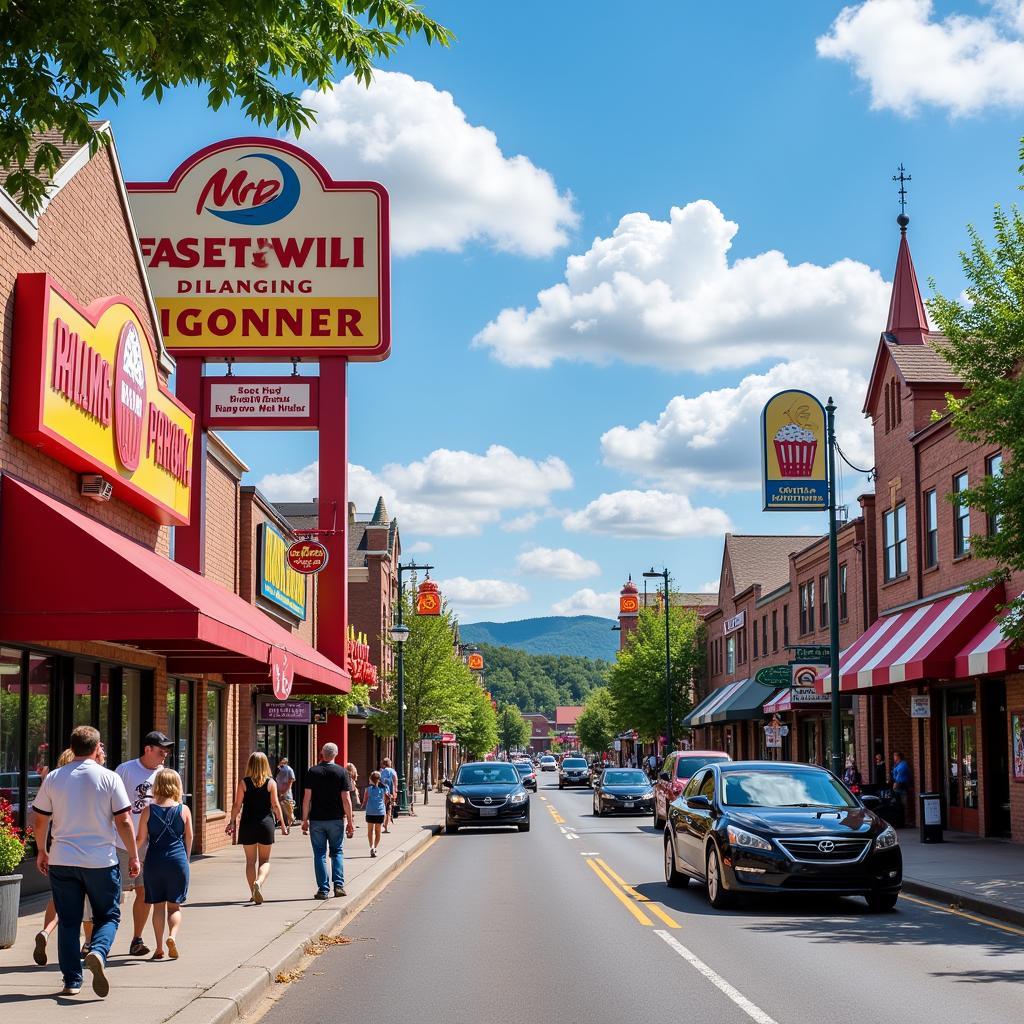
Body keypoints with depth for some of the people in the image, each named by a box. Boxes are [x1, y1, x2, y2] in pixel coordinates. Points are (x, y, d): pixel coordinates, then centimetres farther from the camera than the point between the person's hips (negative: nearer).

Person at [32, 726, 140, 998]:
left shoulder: (53, 778, 2)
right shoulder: (110, 778, -6)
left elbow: (39, 820, 7)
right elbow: (124, 822, -7)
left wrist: (41, 851, 22)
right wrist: (133, 856, 2)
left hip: (62, 861, 2)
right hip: (101, 862, -2)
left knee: (68, 921, 11)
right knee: (107, 916, 10)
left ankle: (72, 981, 10)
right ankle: (98, 952, -18)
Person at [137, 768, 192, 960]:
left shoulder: (149, 810, -4)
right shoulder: (184, 810, -3)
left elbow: (141, 840, -1)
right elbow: (189, 839, 3)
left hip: (154, 860, 0)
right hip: (177, 860, 0)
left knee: (158, 905, 11)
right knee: (174, 905, 9)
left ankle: (159, 948, 9)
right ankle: (173, 935, -16)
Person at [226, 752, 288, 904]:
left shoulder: (243, 782, -2)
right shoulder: (271, 783, -2)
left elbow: (237, 805, -4)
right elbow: (275, 805, -3)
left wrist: (232, 822, 5)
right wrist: (282, 824, 3)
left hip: (247, 824, 0)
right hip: (266, 823, 0)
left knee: (250, 861, 12)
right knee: (265, 861, 8)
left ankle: (254, 894, 13)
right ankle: (259, 883, -20)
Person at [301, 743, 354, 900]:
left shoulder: (312, 772, 0)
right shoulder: (341, 772, -2)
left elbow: (307, 798, -3)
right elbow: (346, 799, -5)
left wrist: (305, 820, 4)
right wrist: (350, 821, 0)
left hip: (316, 820, 0)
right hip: (336, 819, 0)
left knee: (320, 854, 5)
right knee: (337, 852, 14)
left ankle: (323, 890, 2)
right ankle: (339, 885, 2)